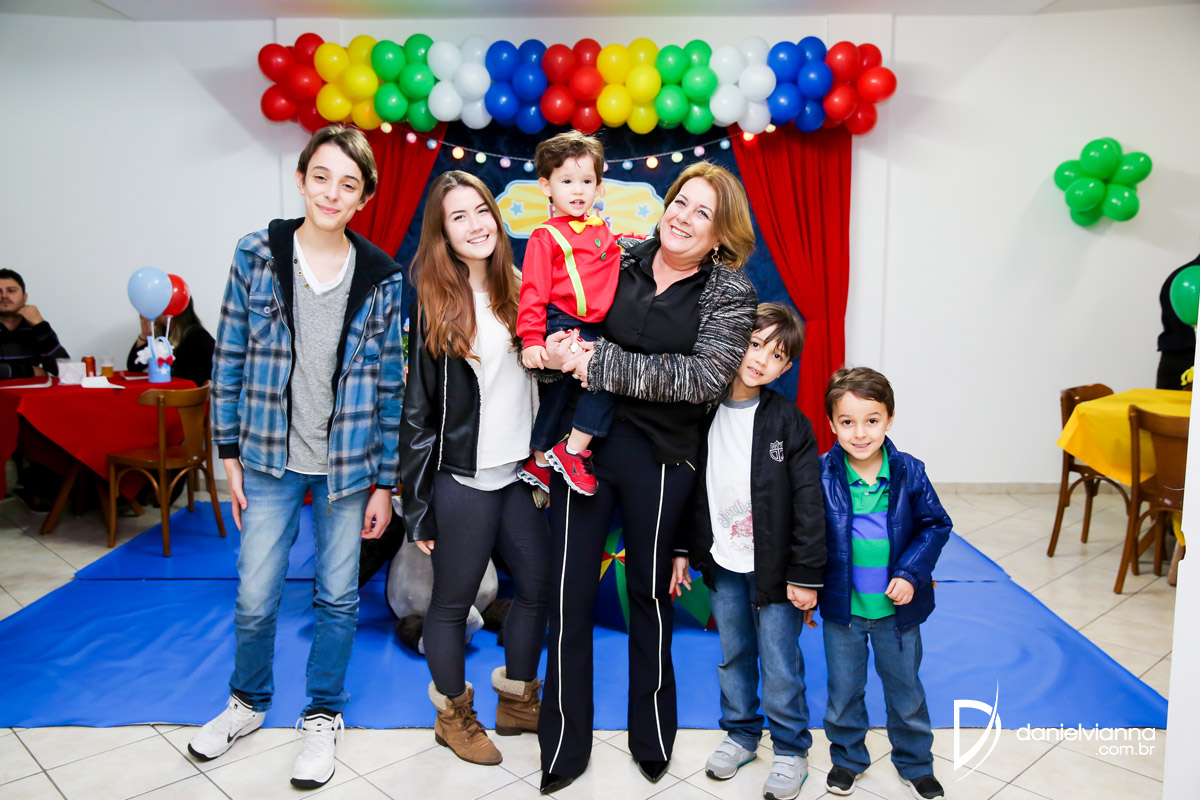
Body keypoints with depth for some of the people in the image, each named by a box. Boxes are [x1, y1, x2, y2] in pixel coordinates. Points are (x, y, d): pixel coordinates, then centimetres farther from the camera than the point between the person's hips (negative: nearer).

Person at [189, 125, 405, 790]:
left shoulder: (381, 278, -3)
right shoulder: (257, 256, -2)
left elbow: (391, 384, 0)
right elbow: (229, 360, 3)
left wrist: (385, 481, -1)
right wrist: (229, 454, 1)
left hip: (349, 465, 0)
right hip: (269, 461, 0)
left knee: (338, 598, 10)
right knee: (254, 599, 7)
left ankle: (323, 716, 32)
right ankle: (249, 701, 36)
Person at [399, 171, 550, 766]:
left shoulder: (516, 289, 6)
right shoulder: (433, 305, -8)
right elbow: (417, 409, -8)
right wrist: (416, 504, -8)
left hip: (518, 471, 6)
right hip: (461, 478, -6)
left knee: (539, 585, 13)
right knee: (453, 601, 8)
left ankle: (517, 702, 33)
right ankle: (453, 714, 29)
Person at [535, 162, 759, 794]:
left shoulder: (730, 293, -4)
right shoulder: (619, 257, 4)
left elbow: (703, 377, -18)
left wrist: (601, 364, -20)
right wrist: (555, 346, -9)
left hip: (660, 457, -2)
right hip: (584, 441, 2)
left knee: (650, 595, 13)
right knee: (569, 597, 5)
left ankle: (652, 738, 36)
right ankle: (564, 746, 25)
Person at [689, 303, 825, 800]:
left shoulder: (790, 422, -12)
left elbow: (808, 503, -11)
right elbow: (690, 488, 6)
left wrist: (806, 575, -11)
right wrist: (682, 551, 6)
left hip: (773, 565, -3)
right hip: (721, 563, 4)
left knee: (781, 664, 8)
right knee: (733, 655, 19)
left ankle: (791, 749, 29)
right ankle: (740, 732, 39)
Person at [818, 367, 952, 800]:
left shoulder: (909, 473, -12)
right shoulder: (821, 475, -14)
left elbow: (936, 525, -3)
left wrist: (911, 574, -13)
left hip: (897, 605, 1)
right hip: (841, 605, 0)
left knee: (905, 689, 19)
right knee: (844, 690, 17)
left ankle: (915, 763, 41)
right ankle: (847, 756, 40)